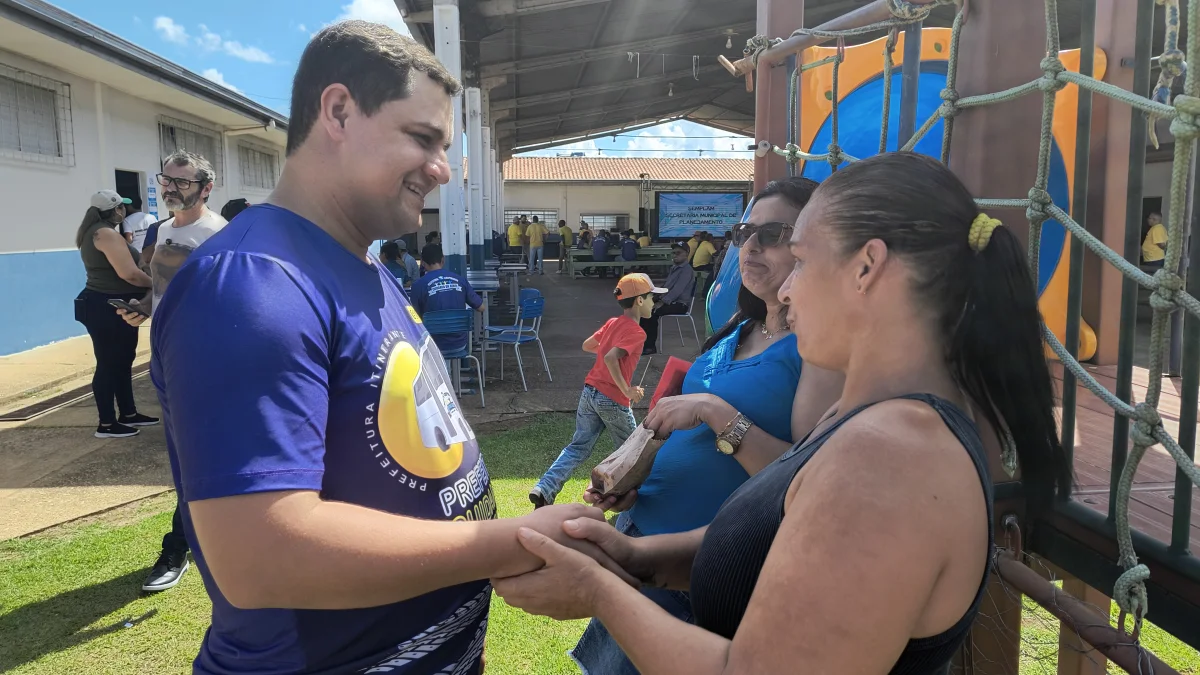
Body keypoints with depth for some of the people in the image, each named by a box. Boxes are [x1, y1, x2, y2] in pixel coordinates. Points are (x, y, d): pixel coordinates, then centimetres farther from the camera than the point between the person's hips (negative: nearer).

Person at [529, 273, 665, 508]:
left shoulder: (612, 323, 9)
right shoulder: (637, 332, -16)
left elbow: (587, 345, 20)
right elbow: (610, 359, -28)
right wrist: (627, 390, -21)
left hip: (589, 391, 7)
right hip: (613, 400, -7)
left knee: (579, 447, 11)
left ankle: (544, 489, -1)